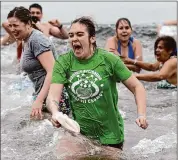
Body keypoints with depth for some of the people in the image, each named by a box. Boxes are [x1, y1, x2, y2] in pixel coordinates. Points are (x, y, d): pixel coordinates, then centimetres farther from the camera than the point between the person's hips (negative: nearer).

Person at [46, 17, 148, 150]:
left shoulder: (108, 59, -12)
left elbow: (137, 87, -8)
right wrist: (55, 113, -38)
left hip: (109, 136, -1)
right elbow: (53, 96, -16)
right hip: (80, 134, 2)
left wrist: (142, 115, -23)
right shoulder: (63, 62, -8)